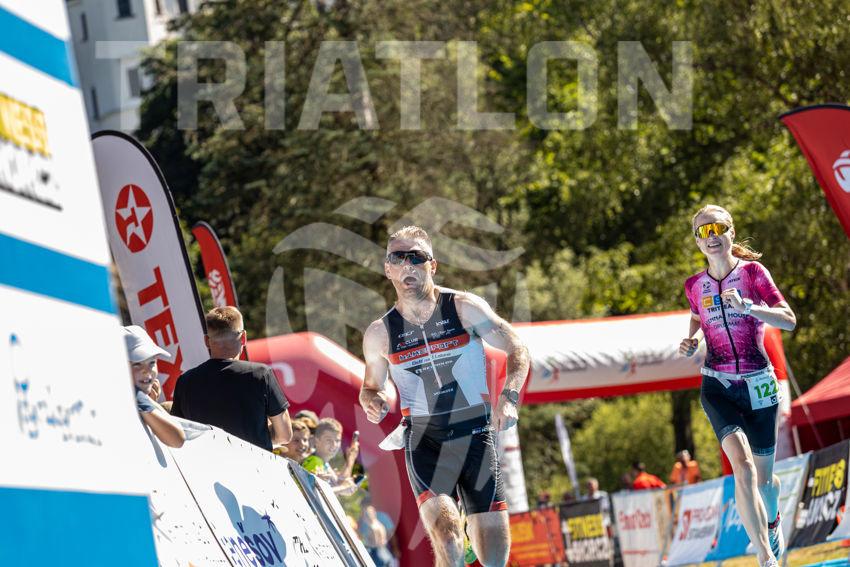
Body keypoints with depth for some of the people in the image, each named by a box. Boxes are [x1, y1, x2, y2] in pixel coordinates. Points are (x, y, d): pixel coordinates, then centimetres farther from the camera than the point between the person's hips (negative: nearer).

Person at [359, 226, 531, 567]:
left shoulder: (464, 308, -3)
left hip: (476, 436, 0)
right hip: (424, 441, 0)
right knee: (447, 537, -24)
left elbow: (517, 349, 3)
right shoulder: (380, 334, 2)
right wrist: (371, 401, -6)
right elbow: (371, 385, 18)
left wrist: (509, 397, -14)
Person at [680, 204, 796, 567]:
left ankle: (772, 521, 50)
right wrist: (691, 341, 4)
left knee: (763, 478, 12)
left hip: (758, 386, 0)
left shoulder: (752, 272, -6)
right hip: (717, 387, 0)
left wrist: (747, 306, -28)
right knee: (744, 466, -23)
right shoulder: (694, 286, 3)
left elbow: (789, 321, -13)